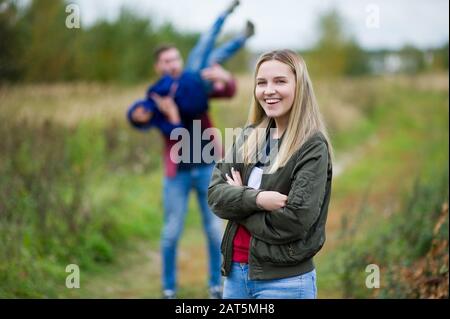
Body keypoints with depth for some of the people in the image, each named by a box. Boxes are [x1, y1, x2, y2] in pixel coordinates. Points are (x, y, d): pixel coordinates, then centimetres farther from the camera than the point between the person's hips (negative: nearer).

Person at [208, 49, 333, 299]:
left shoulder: (313, 147, -11)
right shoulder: (248, 137, 6)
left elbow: (295, 221, -20)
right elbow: (215, 194, -1)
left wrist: (239, 201, -8)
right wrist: (255, 199, -19)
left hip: (285, 281, -5)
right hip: (235, 271, 5)